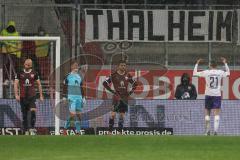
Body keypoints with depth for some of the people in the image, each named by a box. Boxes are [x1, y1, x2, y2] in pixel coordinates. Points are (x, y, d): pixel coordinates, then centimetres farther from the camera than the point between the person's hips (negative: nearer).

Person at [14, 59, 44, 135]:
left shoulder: (34, 74, 5)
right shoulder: (20, 73, 4)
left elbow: (39, 84, 12)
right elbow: (16, 84, 0)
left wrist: (41, 95, 9)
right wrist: (16, 95, -12)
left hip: (32, 96, -1)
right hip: (23, 96, 1)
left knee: (33, 111, -20)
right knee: (24, 114, 5)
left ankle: (32, 128, -16)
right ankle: (26, 130, 12)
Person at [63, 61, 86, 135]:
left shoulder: (79, 77, 17)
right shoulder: (68, 76, 1)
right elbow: (65, 87, 0)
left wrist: (83, 97, 16)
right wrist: (64, 97, -6)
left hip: (79, 98, 6)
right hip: (71, 97, -6)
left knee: (78, 115, 3)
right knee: (72, 114, -15)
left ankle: (78, 132, 7)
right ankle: (65, 129, 1)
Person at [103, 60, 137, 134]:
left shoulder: (127, 75, 7)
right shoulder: (114, 75, -4)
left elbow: (134, 84, 20)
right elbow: (105, 83, -2)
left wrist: (131, 92, 7)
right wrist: (112, 91, -8)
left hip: (125, 97, 4)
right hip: (117, 96, -4)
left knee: (122, 115, 6)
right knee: (113, 114, -12)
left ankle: (120, 131, 11)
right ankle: (110, 131, -9)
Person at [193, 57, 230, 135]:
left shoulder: (206, 72, -3)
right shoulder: (220, 72, 1)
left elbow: (194, 73, 8)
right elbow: (228, 73, 23)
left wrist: (197, 63, 17)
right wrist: (225, 63, 32)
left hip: (208, 95, 0)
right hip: (217, 95, 0)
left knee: (207, 113, 12)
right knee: (216, 114, -3)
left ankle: (207, 131, 10)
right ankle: (215, 130, -15)